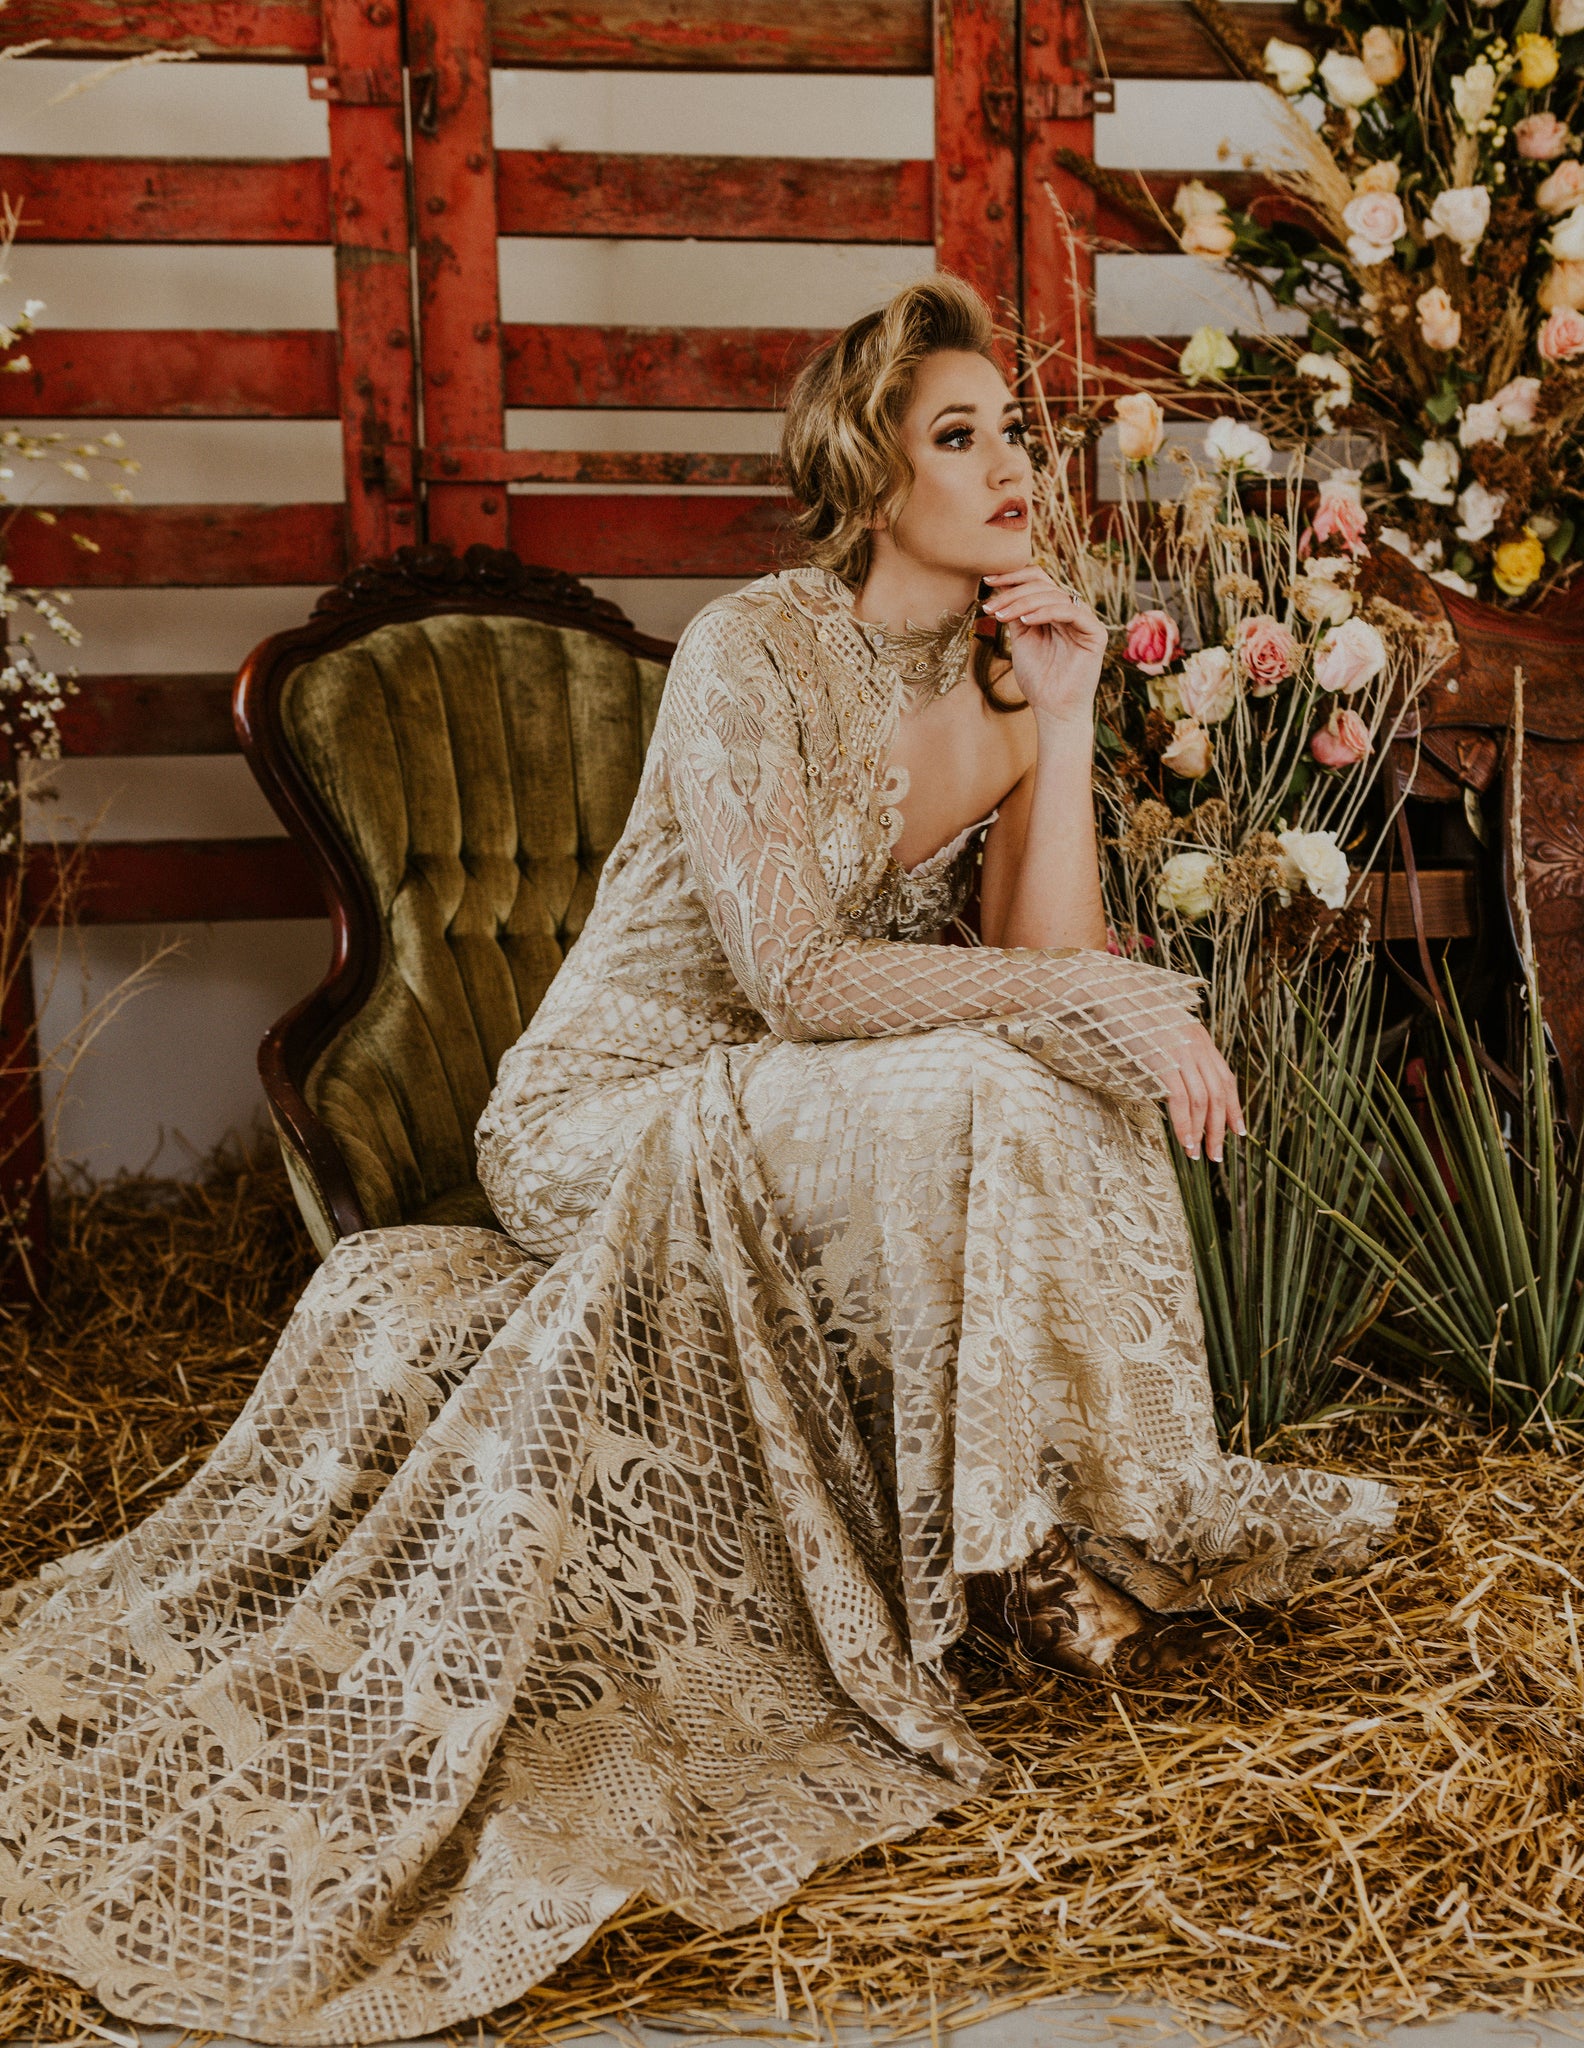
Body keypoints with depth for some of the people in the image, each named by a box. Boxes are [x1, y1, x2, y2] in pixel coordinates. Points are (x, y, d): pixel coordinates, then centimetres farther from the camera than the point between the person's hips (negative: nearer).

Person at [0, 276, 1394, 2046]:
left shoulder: (999, 675, 4)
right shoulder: (752, 654, -18)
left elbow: (1039, 962, -5)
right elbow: (795, 978, -25)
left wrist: (1060, 725, -13)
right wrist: (1108, 993, -25)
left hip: (799, 1128, 7)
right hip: (612, 1118, -7)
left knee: (1069, 1092, -18)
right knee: (983, 1099, -28)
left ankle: (1099, 1504, -3)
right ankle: (1023, 1544, -12)